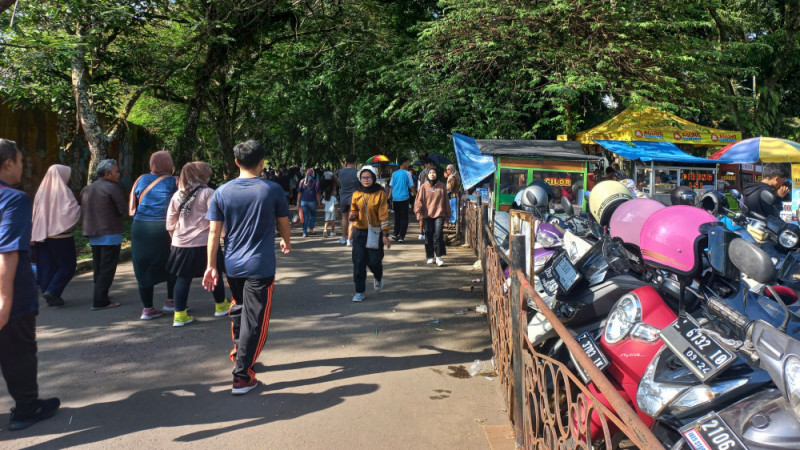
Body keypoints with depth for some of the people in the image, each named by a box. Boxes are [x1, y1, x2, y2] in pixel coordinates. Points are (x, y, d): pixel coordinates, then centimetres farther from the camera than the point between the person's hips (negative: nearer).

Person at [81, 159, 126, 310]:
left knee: (98, 268, 17)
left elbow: (82, 213, 14)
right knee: (107, 268, -5)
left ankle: (99, 299, 25)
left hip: (93, 236, 8)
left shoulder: (87, 189, 13)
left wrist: (88, 228, 20)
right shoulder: (112, 188, -13)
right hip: (110, 234, -8)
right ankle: (100, 301, -9)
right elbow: (123, 209, -13)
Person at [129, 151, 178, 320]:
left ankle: (147, 308, 13)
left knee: (143, 268, 9)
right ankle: (170, 301, 19)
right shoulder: (173, 182, -6)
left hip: (139, 229, 4)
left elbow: (132, 209, 7)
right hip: (163, 229, -3)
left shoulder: (141, 180, 5)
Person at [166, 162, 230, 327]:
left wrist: (175, 238, 23)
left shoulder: (177, 195, 7)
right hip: (203, 242, -4)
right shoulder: (208, 193, -9)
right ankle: (221, 305, 30)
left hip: (181, 243, 4)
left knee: (183, 277, 7)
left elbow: (170, 223, 12)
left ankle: (179, 314, 4)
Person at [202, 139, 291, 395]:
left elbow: (214, 232, -1)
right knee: (254, 320, 0)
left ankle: (239, 355, 41)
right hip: (261, 267, -4)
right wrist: (286, 242, 25)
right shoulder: (272, 190, -7)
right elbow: (284, 225, 5)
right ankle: (242, 377, 0)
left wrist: (211, 265, 5)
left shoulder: (222, 192, -1)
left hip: (232, 266, 4)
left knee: (238, 311, 23)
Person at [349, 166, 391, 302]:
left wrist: (385, 234, -9)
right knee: (358, 262, -1)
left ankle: (378, 278, 34)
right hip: (359, 232, 3)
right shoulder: (356, 194, 3)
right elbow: (353, 210, 12)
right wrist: (352, 216, -13)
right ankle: (360, 291, 10)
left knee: (374, 261, -1)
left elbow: (383, 214, -6)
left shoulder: (380, 194, -5)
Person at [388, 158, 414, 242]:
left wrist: (390, 197, 16)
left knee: (397, 217, 17)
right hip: (404, 198, -4)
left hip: (395, 198, 4)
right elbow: (411, 186, -3)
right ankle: (401, 236, -1)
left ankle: (395, 234, 11)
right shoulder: (407, 173, -5)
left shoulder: (394, 173, 7)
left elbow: (391, 186, 9)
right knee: (404, 218, 3)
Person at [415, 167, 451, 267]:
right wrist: (418, 213, -9)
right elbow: (419, 201, 2)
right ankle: (430, 257, 16)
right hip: (427, 215, 1)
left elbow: (446, 201, 11)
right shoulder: (424, 187, 4)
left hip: (439, 214, -1)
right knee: (428, 237, 4)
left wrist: (447, 213, 12)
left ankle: (439, 257, -6)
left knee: (438, 235, -11)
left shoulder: (442, 186, 6)